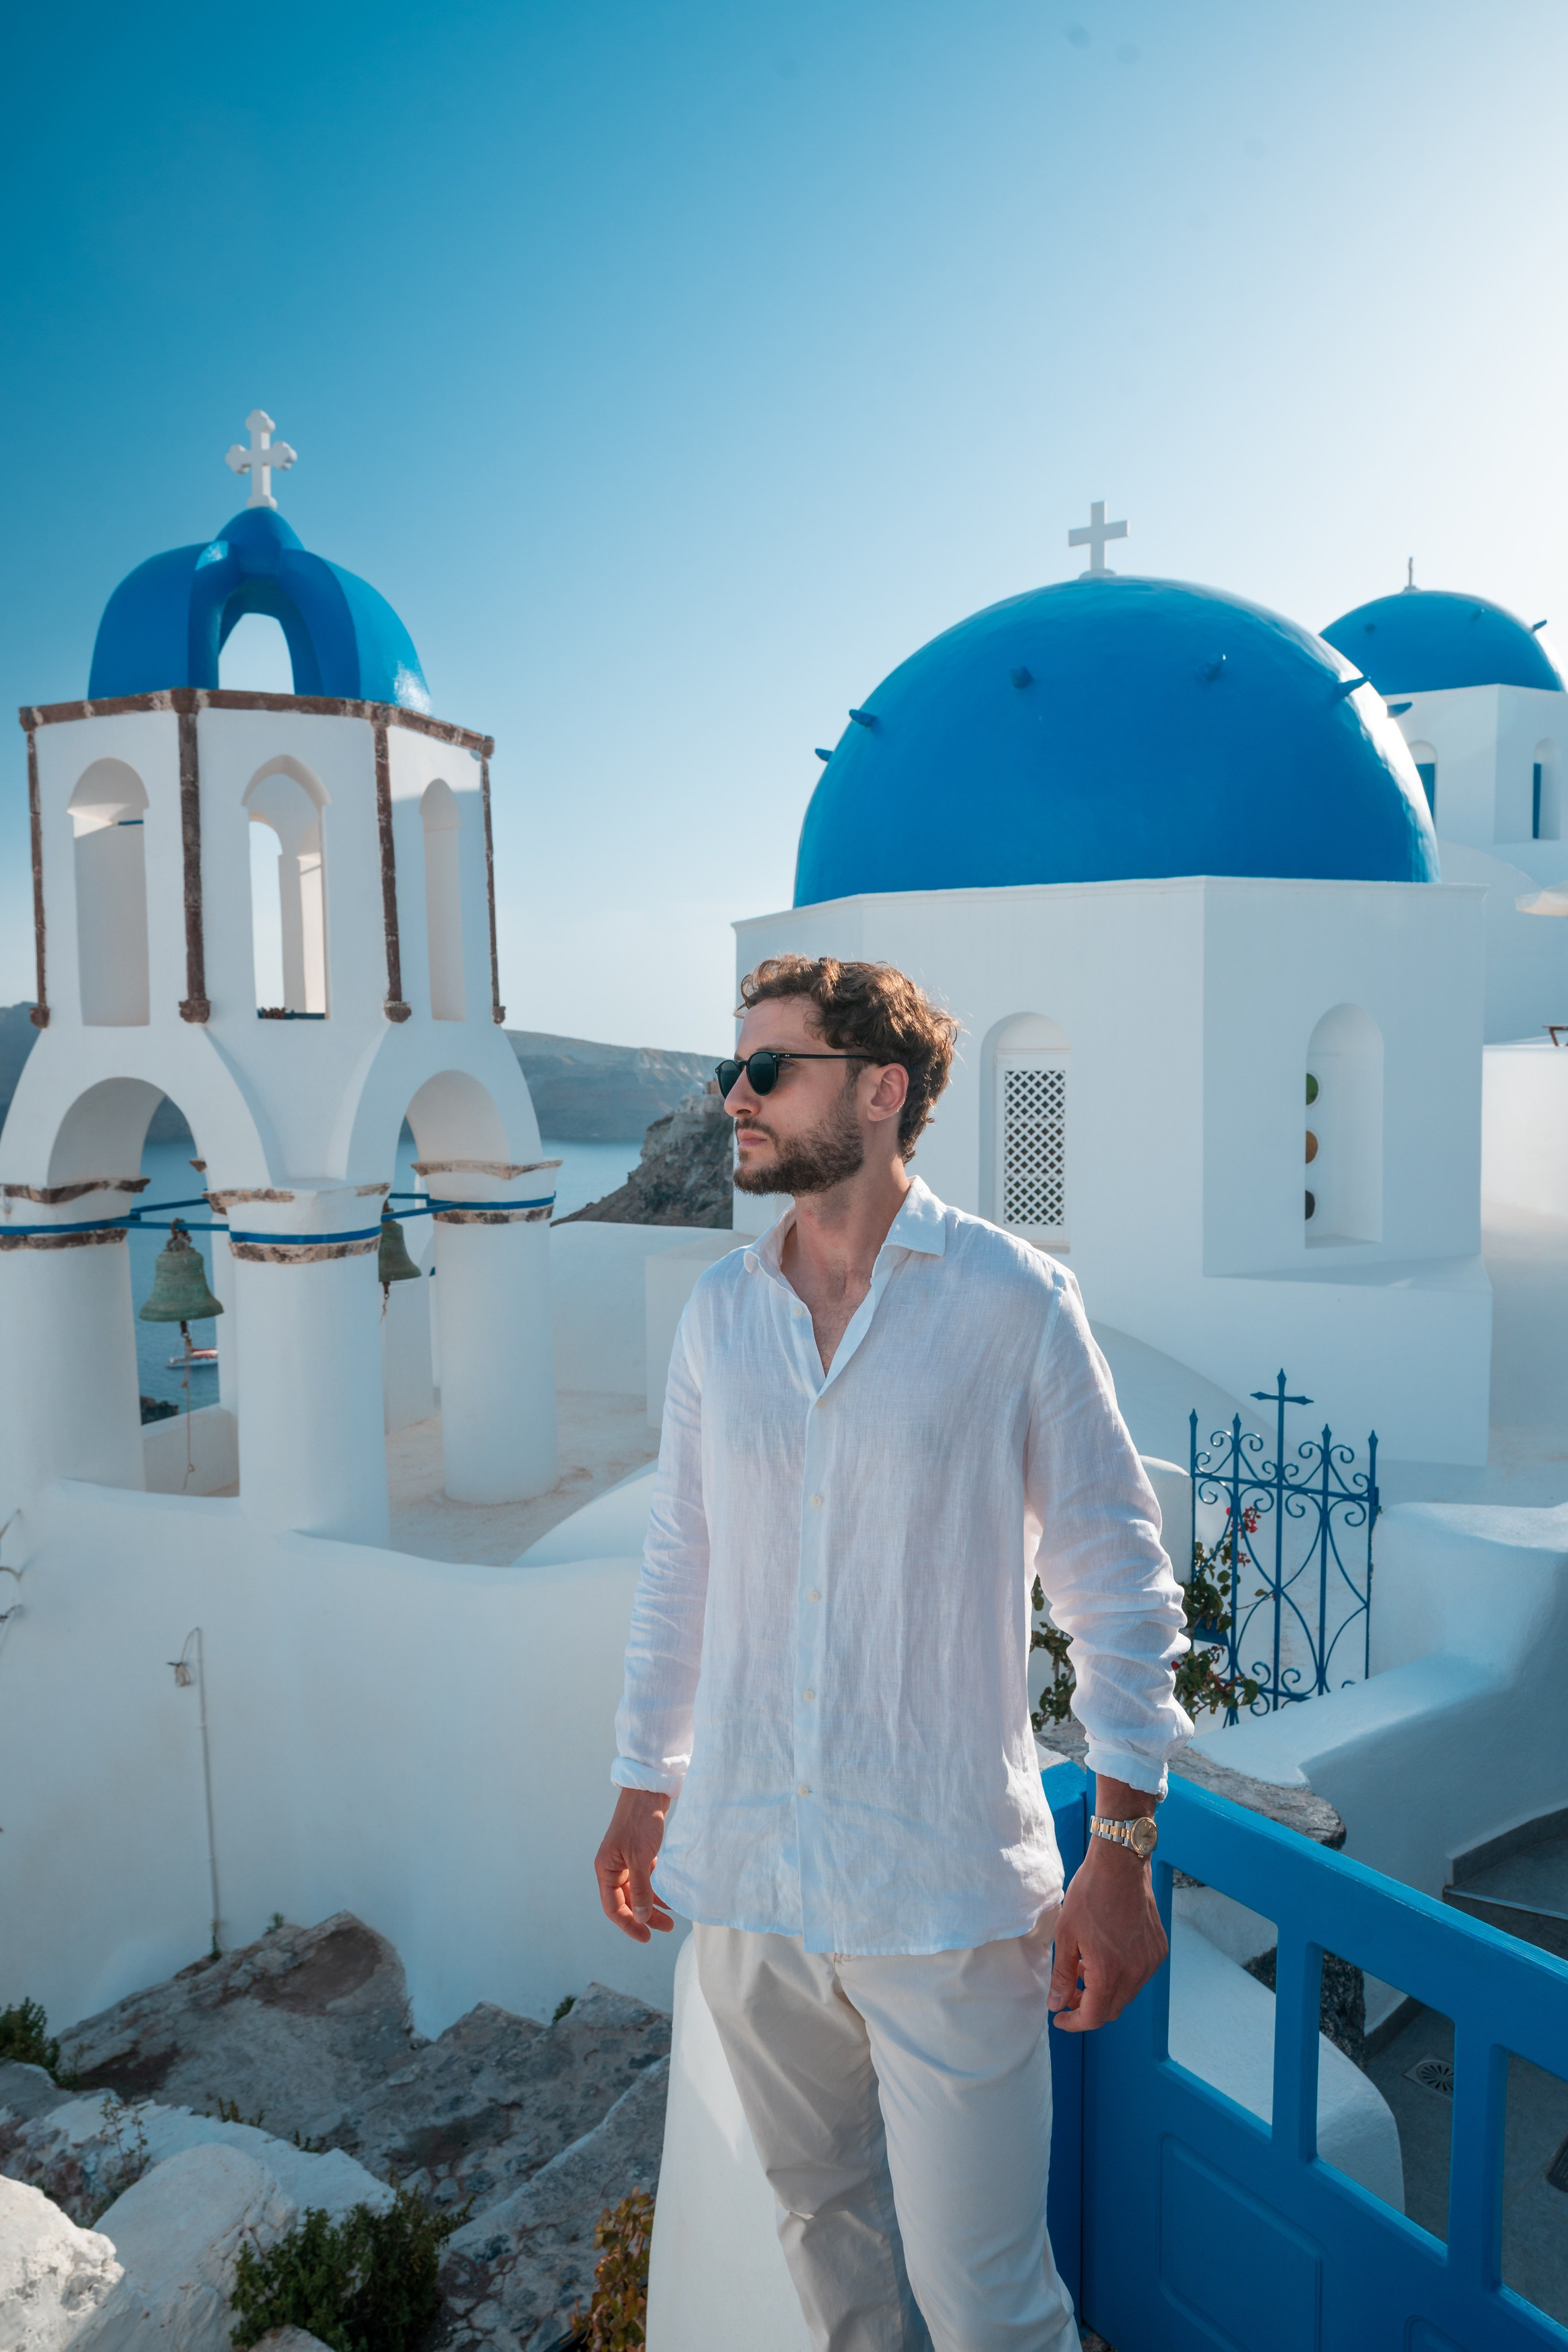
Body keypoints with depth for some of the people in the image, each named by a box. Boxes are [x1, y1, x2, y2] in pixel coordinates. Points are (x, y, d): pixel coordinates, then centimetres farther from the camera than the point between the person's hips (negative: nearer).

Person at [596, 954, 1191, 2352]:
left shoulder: (1013, 1298, -8)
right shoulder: (718, 1312, 4)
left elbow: (1118, 1576, -5)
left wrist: (1122, 1853, -8)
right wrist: (641, 1791, 14)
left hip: (945, 1885, -4)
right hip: (742, 1870, 4)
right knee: (822, 2219, 20)